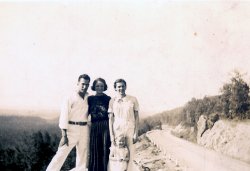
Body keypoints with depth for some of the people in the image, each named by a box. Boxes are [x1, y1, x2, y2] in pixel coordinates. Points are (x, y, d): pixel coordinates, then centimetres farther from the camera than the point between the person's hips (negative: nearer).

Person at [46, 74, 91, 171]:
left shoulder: (89, 97, 7)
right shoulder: (70, 99, -7)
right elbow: (63, 117, -9)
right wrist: (64, 136, -15)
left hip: (84, 129, 5)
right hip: (72, 129, -5)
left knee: (83, 156, 11)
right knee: (61, 154, -6)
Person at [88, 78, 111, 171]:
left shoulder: (108, 99, 3)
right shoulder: (90, 99, 9)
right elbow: (87, 113, 12)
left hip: (105, 126, -2)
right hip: (94, 127, 2)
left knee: (105, 149, -2)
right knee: (94, 150, 4)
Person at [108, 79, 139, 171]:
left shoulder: (133, 99, 1)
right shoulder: (112, 101, 4)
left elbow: (136, 117, 3)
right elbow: (111, 118, 5)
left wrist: (136, 133, -1)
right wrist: (111, 135, -1)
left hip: (129, 131, -1)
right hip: (117, 130, 1)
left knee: (129, 155, -3)